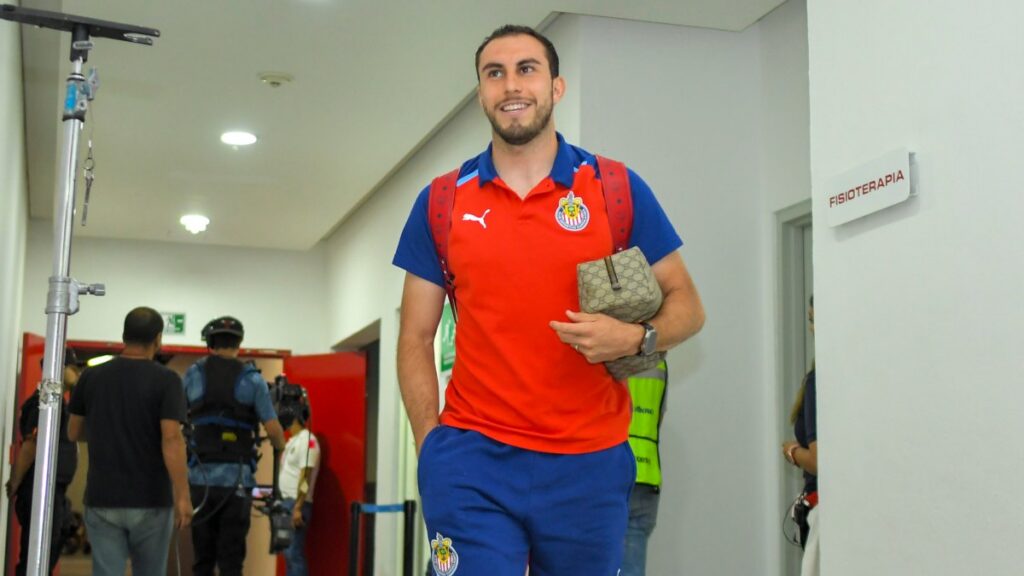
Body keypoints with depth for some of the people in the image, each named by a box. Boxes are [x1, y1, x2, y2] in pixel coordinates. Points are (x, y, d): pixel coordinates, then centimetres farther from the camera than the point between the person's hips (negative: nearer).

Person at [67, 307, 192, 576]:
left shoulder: (91, 377, 3)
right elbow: (171, 439, -18)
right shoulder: (165, 380, -9)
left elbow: (74, 433, 13)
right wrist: (182, 496, -17)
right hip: (150, 502, -2)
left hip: (102, 499, 2)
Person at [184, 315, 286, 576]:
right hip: (237, 480, -2)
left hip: (200, 479, 2)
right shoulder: (252, 378, 1)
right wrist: (280, 447, 18)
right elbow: (273, 429, -4)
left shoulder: (193, 374, 6)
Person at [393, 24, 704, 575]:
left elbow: (686, 305, 6)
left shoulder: (618, 189, 2)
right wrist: (430, 445, -2)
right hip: (470, 456, 0)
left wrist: (635, 337, -15)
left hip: (590, 464, 0)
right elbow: (416, 338, 8)